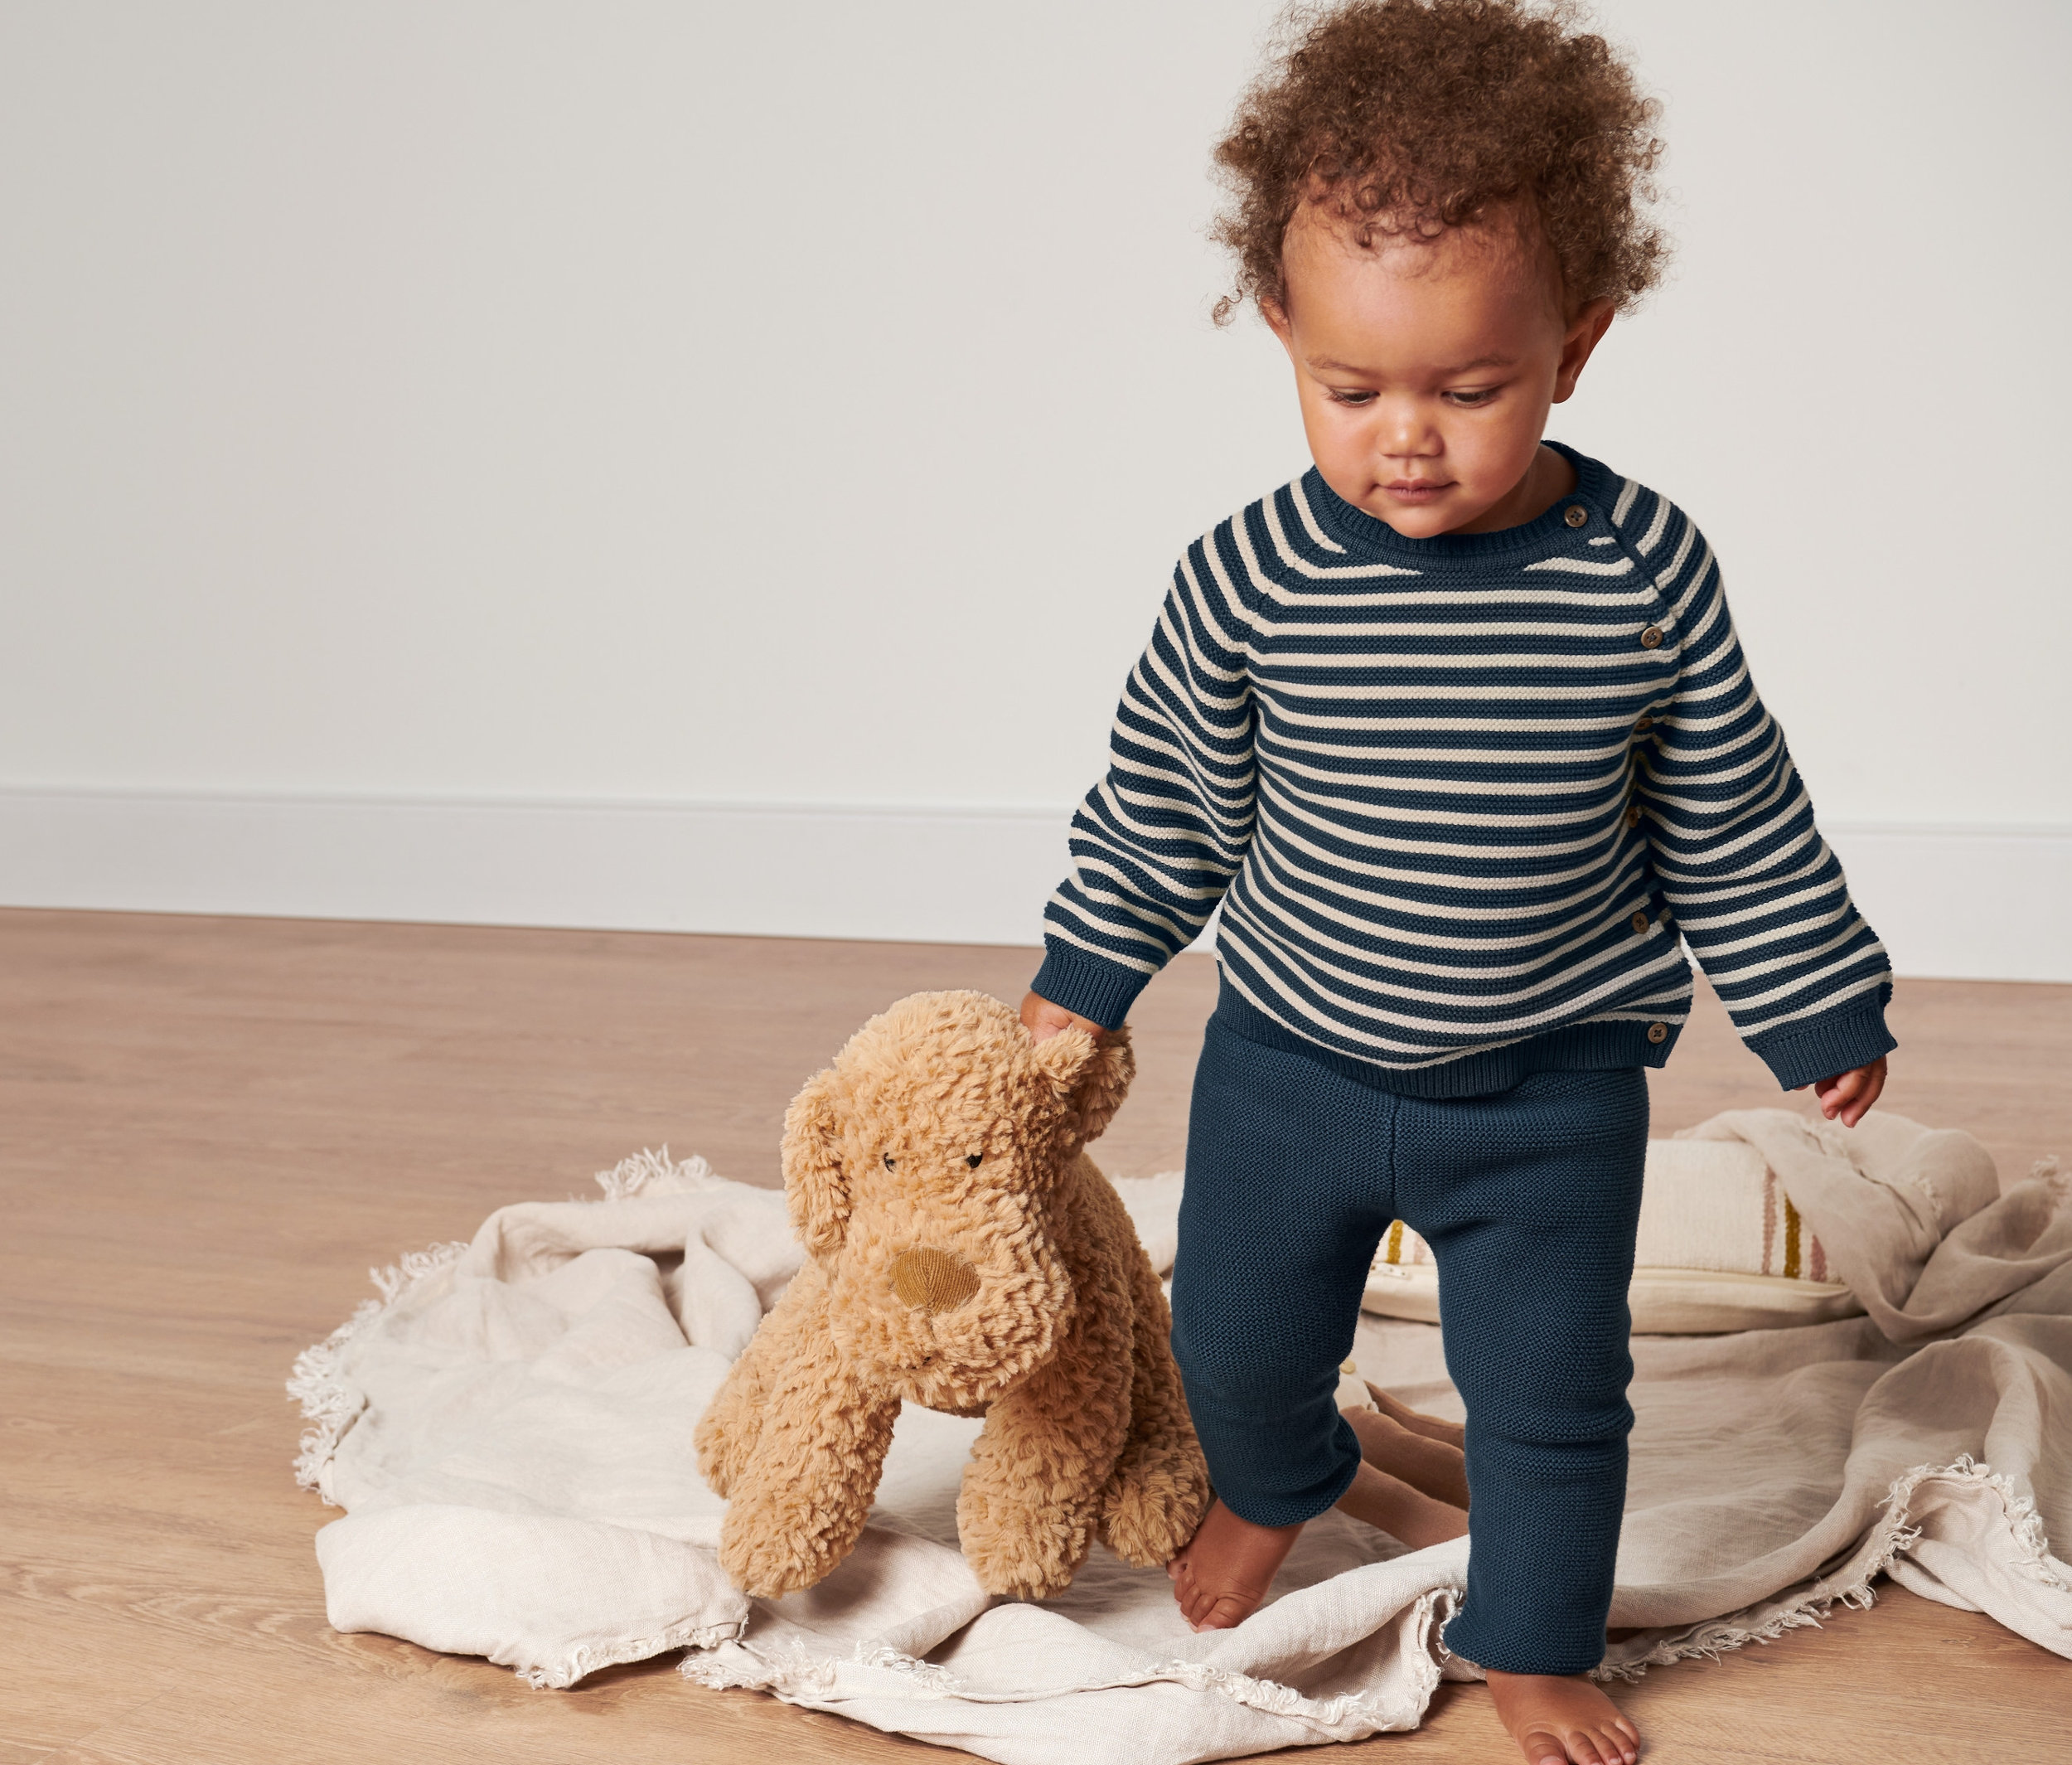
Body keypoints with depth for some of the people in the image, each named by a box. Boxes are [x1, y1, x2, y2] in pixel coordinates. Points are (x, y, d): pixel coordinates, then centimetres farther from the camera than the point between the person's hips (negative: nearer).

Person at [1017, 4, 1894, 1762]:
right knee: (1239, 1340, 20)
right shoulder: (1251, 579, -18)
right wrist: (1083, 979, 9)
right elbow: (1164, 804, -1)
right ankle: (1279, 1485, 55)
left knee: (1551, 1390, 9)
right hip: (1289, 1064, 1)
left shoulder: (1648, 573, -17)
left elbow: (1732, 822, -3)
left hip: (1551, 1086, -1)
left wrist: (1822, 1009, 5)